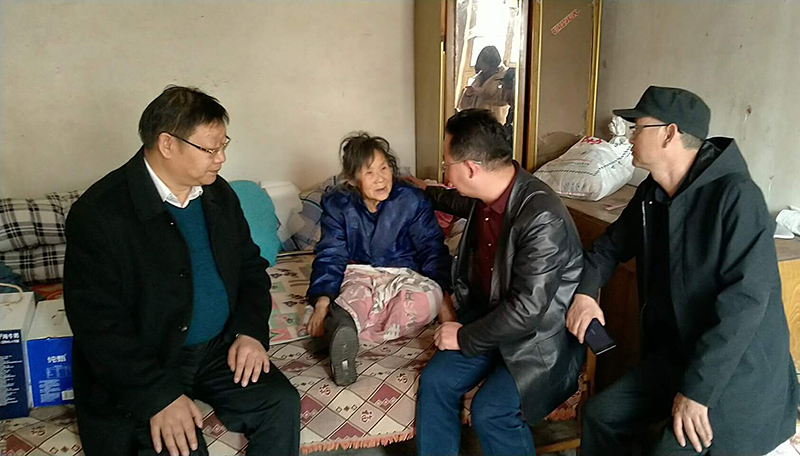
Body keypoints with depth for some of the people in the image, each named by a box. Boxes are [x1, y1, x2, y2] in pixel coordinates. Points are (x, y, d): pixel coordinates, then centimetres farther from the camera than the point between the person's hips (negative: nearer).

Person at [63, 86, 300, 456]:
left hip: (219, 348, 5)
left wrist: (251, 331, -4)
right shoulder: (98, 214, -17)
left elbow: (251, 265, 11)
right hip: (141, 364, -5)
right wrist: (158, 396, -23)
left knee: (281, 404, -13)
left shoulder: (218, 193, 2)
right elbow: (97, 323, -18)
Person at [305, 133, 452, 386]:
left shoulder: (411, 199, -5)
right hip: (360, 274, 1)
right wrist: (322, 299, -23)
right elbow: (330, 255, -5)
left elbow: (432, 248, -3)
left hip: (403, 274, 0)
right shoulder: (337, 205, -3)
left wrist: (443, 292, -19)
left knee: (429, 296, -35)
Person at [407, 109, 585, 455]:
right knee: (434, 383, -9)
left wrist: (465, 338, -17)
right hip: (489, 315, 7)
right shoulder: (488, 195, -3)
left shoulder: (543, 219, -30)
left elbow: (527, 309, -28)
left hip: (541, 335, -7)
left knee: (490, 411, -23)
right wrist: (427, 193, 40)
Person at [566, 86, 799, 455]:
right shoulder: (650, 194, 4)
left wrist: (697, 389, -28)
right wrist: (585, 292, -2)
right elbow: (611, 245, 18)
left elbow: (745, 297, -27)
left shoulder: (735, 195, -21)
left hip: (740, 371, -7)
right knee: (601, 414, 1)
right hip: (675, 355, 7)